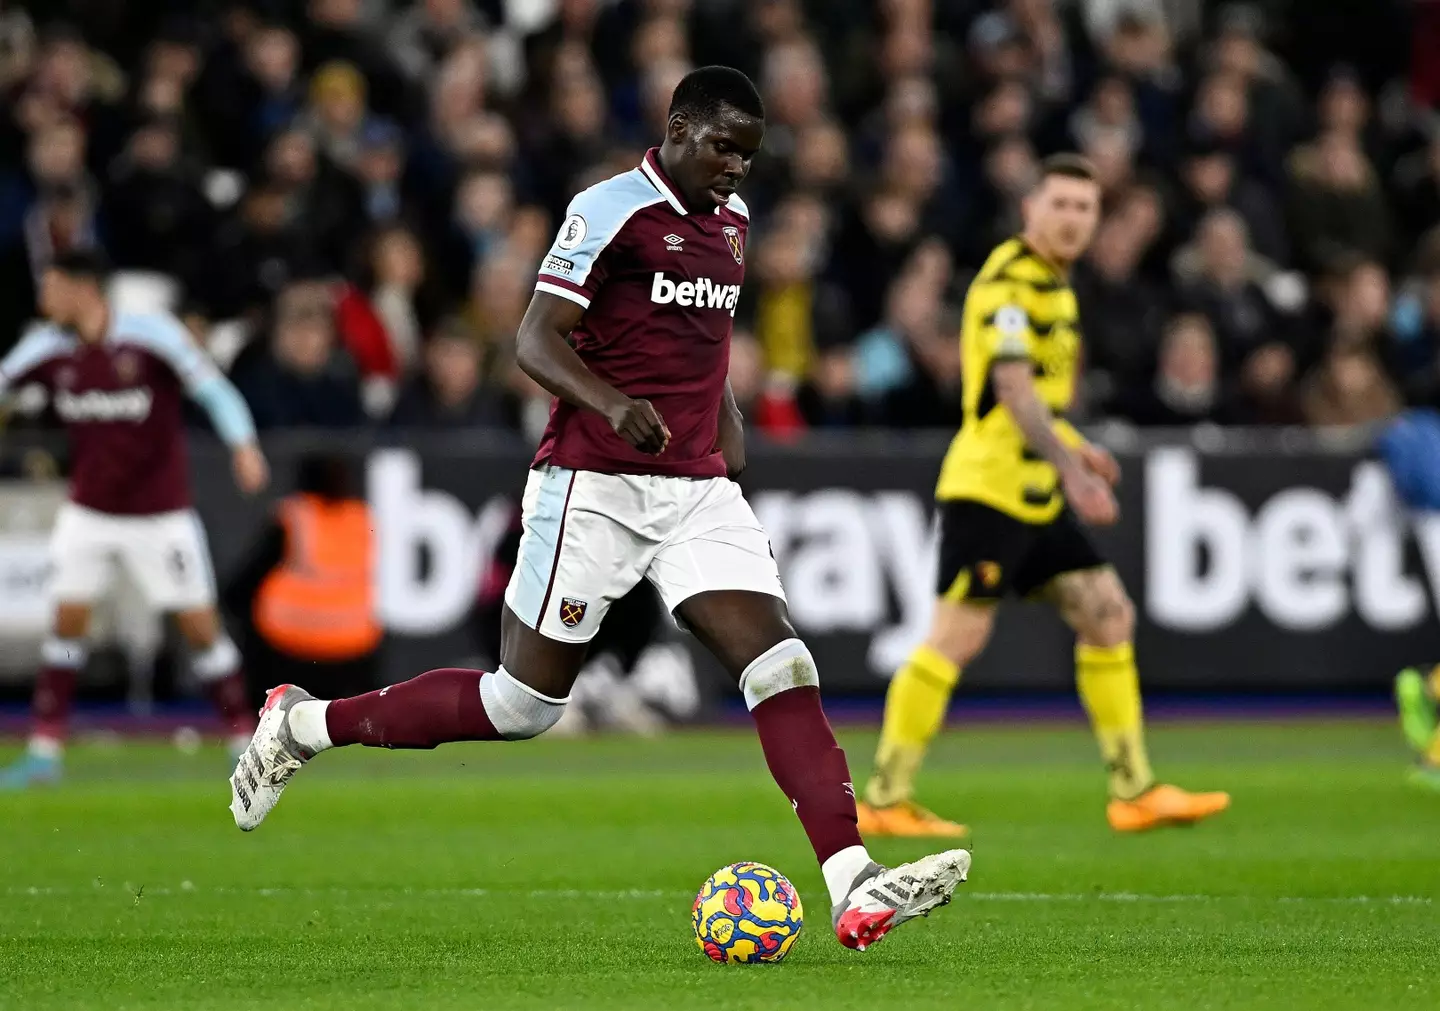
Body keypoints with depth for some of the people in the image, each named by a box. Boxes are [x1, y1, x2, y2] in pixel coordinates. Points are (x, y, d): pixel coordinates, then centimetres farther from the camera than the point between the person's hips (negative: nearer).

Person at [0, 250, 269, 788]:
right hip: (88, 513, 3)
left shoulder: (152, 335, -16)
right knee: (68, 618, -3)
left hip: (160, 514, -3)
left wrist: (243, 445, -30)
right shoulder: (48, 349, -4)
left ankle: (244, 739, 13)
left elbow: (213, 389, -16)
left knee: (200, 623, -1)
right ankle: (44, 751, 2)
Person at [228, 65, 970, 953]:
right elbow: (535, 341, -16)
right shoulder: (611, 211, -10)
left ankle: (854, 886, -21)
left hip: (698, 489, 6)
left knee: (782, 663, -12)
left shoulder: (732, 219, 14)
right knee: (523, 704, -1)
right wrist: (613, 405, -32)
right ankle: (304, 725, 19)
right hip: (595, 487, -6)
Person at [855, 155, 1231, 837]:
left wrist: (1074, 450, 21)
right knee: (957, 638, -10)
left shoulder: (1052, 285, 16)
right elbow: (1011, 386, -26)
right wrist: (1071, 468, -34)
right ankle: (884, 801, -5)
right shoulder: (1008, 281, -14)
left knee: (1108, 615, 6)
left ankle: (1134, 793, 10)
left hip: (1038, 497, 10)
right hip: (988, 490, -10)